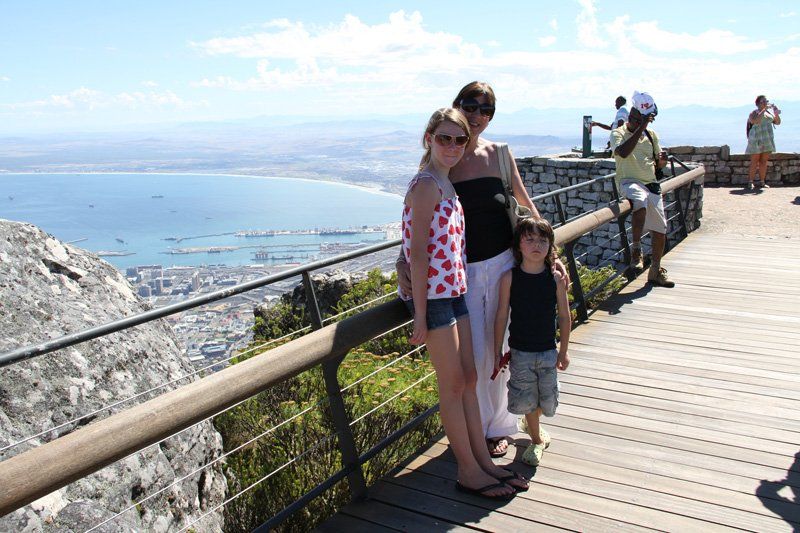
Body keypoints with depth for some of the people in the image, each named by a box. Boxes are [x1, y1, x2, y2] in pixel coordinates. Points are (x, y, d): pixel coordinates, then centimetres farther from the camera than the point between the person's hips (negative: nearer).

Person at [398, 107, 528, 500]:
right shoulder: (427, 185, -15)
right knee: (453, 385, 2)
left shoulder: (446, 184, 13)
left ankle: (484, 461, 26)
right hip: (432, 294, -9)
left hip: (453, 290, 9)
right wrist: (420, 316, -19)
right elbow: (418, 253, -19)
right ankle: (468, 471, 17)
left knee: (468, 378, 14)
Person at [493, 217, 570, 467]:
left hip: (548, 351, 1)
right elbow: (501, 316, -4)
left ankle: (531, 422, 45)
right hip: (520, 351, -1)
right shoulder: (510, 278, -11)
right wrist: (497, 352, -1)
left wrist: (563, 351, 4)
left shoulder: (556, 278, -8)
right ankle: (537, 439, 33)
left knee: (546, 397, 11)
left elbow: (565, 316, 1)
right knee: (527, 399, 8)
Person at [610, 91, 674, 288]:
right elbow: (623, 152, -24)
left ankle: (656, 271, 22)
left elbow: (658, 164, 21)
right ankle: (636, 248, -30)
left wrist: (662, 159, -3)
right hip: (629, 182, -6)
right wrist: (641, 128, -23)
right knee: (641, 201, -40)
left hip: (651, 184, 6)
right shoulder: (618, 133, -2)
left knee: (660, 229, 7)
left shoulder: (651, 134, 14)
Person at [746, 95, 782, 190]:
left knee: (764, 162, 7)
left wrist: (776, 114, -8)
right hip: (757, 140, -6)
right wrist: (764, 110, -25)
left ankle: (762, 182, 11)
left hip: (767, 140, 6)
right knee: (754, 162, -4)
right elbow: (756, 121, -26)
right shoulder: (754, 113, -5)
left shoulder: (769, 112, 14)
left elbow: (777, 122, 9)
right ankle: (750, 182, 0)